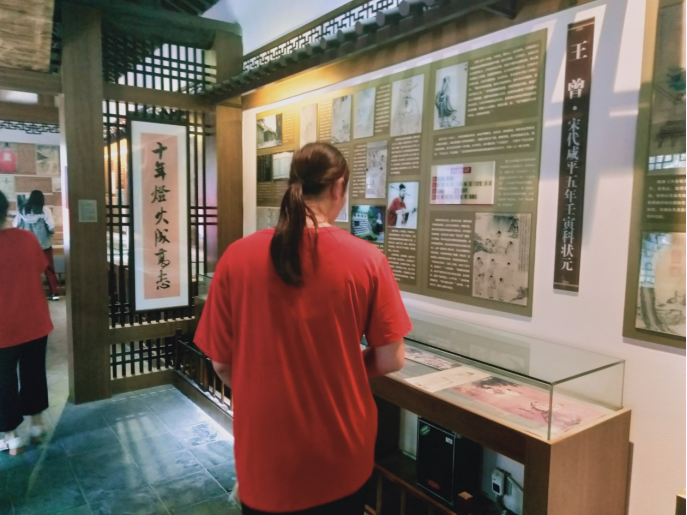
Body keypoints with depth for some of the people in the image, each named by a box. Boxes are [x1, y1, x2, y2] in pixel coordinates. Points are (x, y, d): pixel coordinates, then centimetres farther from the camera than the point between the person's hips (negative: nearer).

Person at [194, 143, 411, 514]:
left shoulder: (237, 258, -12)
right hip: (341, 456, 0)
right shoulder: (367, 259, -14)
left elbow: (221, 363, -4)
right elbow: (391, 361, -8)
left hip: (266, 454, 1)